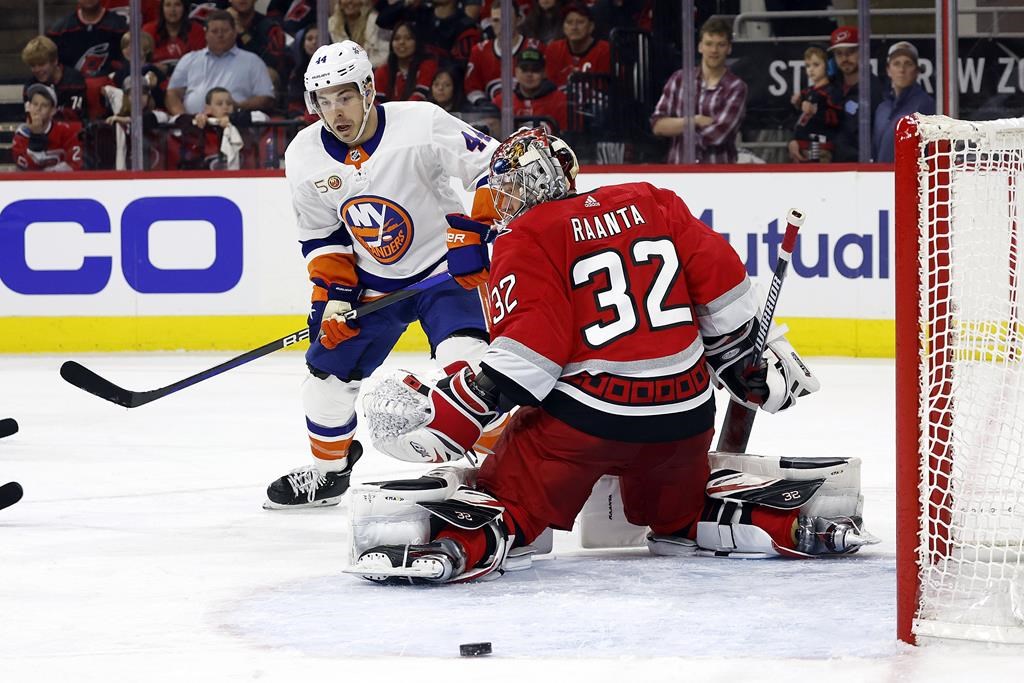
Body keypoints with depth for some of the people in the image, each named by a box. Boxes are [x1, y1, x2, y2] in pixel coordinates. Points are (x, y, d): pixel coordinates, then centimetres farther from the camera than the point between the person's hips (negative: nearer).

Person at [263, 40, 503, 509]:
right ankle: (327, 471, 30)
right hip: (371, 280, 5)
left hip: (442, 269, -5)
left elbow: (492, 166, -18)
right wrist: (332, 291, -7)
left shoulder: (422, 126, -24)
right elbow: (319, 235, 3)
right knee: (330, 369, 7)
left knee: (463, 357, -27)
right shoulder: (305, 157, -9)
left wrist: (473, 233, -26)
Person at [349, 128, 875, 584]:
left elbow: (525, 353, -15)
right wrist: (750, 370, 22)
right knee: (681, 513, 28)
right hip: (684, 410, 5)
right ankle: (793, 524, 11)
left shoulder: (528, 239, -3)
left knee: (508, 494, 1)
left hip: (583, 415, -5)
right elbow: (721, 285, 10)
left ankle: (457, 546, -29)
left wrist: (447, 415, -16)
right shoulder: (650, 204, 12)